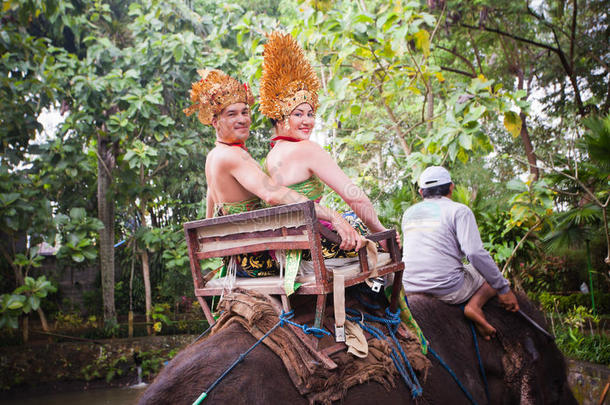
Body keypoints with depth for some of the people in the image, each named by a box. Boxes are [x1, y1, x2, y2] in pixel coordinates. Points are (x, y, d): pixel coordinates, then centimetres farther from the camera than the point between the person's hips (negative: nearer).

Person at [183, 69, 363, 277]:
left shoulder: (213, 156, 13)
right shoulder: (232, 155, -19)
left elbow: (211, 219, 23)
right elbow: (272, 194, -37)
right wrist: (334, 217, -42)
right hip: (259, 260, -10)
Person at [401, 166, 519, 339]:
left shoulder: (408, 213, 14)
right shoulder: (459, 210, -3)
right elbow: (475, 253, -13)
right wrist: (504, 289, -7)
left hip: (410, 288, 6)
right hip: (448, 290, -5)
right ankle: (474, 305, -8)